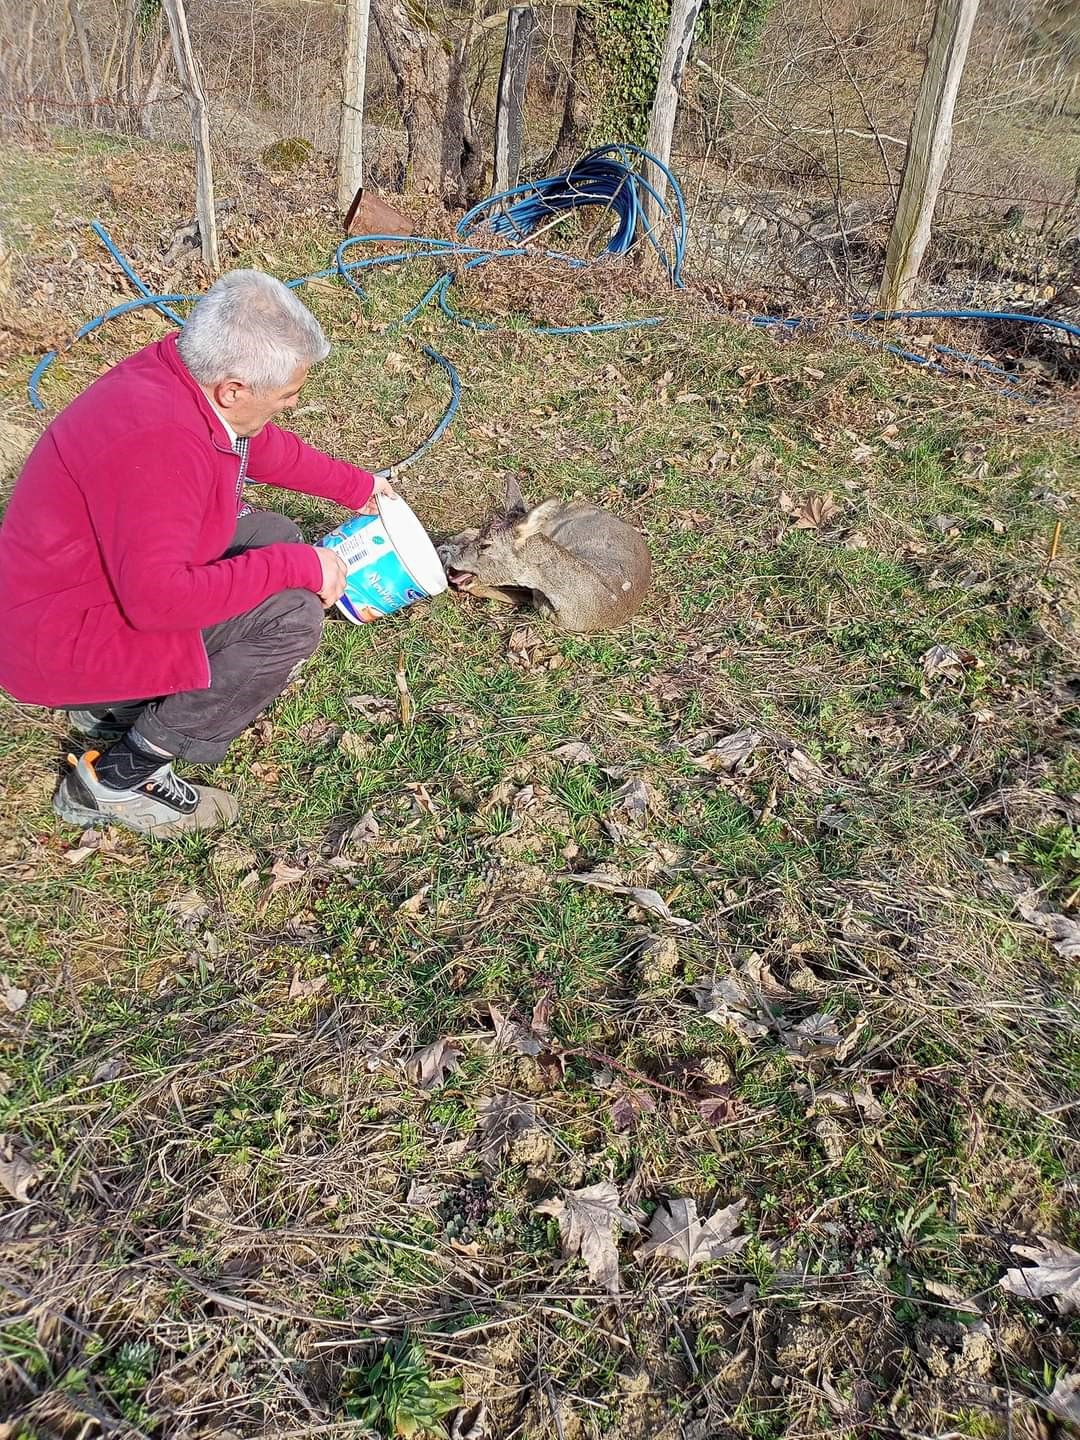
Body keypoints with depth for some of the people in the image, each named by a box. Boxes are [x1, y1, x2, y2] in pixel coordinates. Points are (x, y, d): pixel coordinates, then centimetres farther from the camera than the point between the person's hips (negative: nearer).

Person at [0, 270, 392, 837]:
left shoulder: (189, 369, -6)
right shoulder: (157, 441, -34)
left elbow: (266, 447, 15)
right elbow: (157, 597, -35)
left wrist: (355, 486, 21)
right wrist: (297, 566, -28)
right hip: (63, 637, -10)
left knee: (274, 536, 9)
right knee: (291, 615, -21)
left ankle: (114, 702, 11)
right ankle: (121, 778, -7)